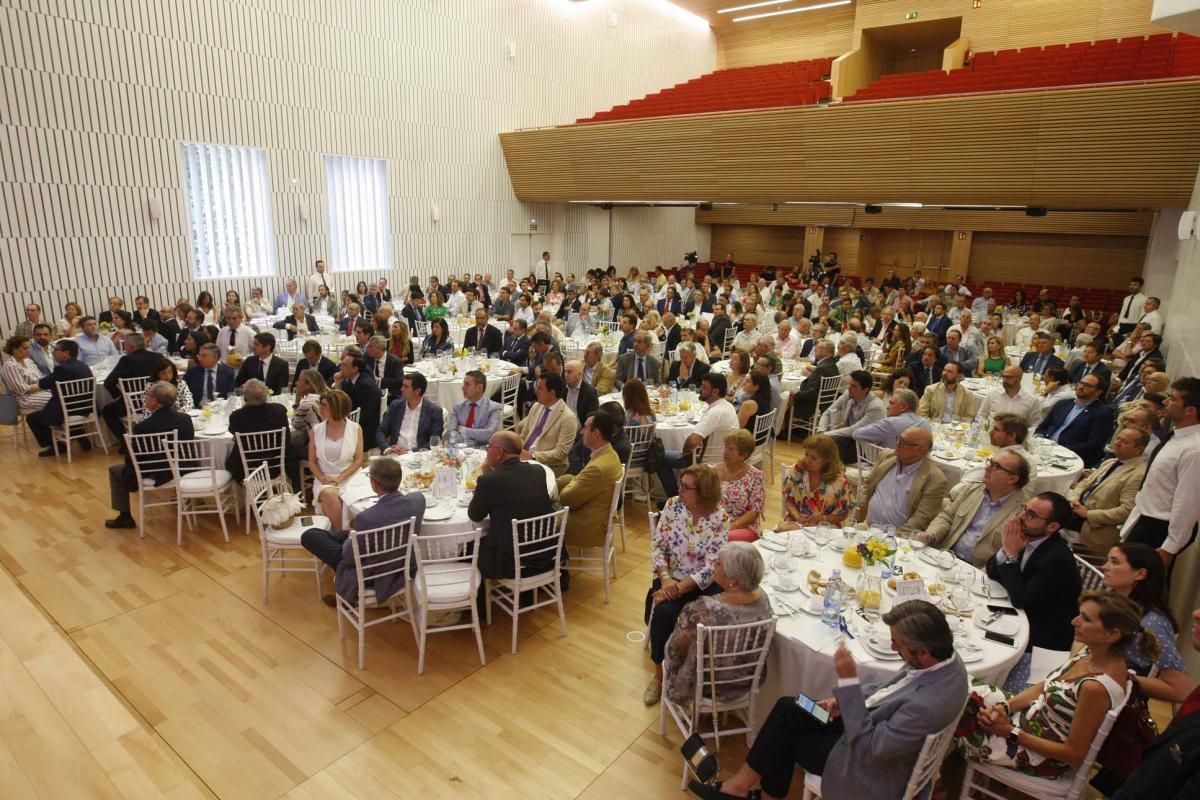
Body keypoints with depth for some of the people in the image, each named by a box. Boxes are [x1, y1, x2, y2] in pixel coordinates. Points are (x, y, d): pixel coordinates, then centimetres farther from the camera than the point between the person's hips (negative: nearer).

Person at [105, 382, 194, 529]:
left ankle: (125, 517, 28)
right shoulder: (186, 419, -10)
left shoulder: (143, 427, -24)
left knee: (115, 470, 20)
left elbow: (130, 460, -10)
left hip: (155, 476, -5)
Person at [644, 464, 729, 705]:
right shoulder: (672, 506, -4)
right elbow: (657, 546, -3)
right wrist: (665, 579, -18)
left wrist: (679, 588, -22)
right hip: (671, 578, 2)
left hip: (703, 585, -2)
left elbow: (712, 567, -16)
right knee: (663, 613, -25)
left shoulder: (721, 519, -13)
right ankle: (659, 673, -2)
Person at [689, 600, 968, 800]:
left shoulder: (928, 704, -37)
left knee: (786, 739, 2)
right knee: (787, 707, 1)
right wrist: (846, 698, -5)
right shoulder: (942, 658, -11)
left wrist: (848, 681, -33)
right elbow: (891, 689, 6)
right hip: (872, 723, 8)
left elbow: (866, 747, -30)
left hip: (870, 763, -8)